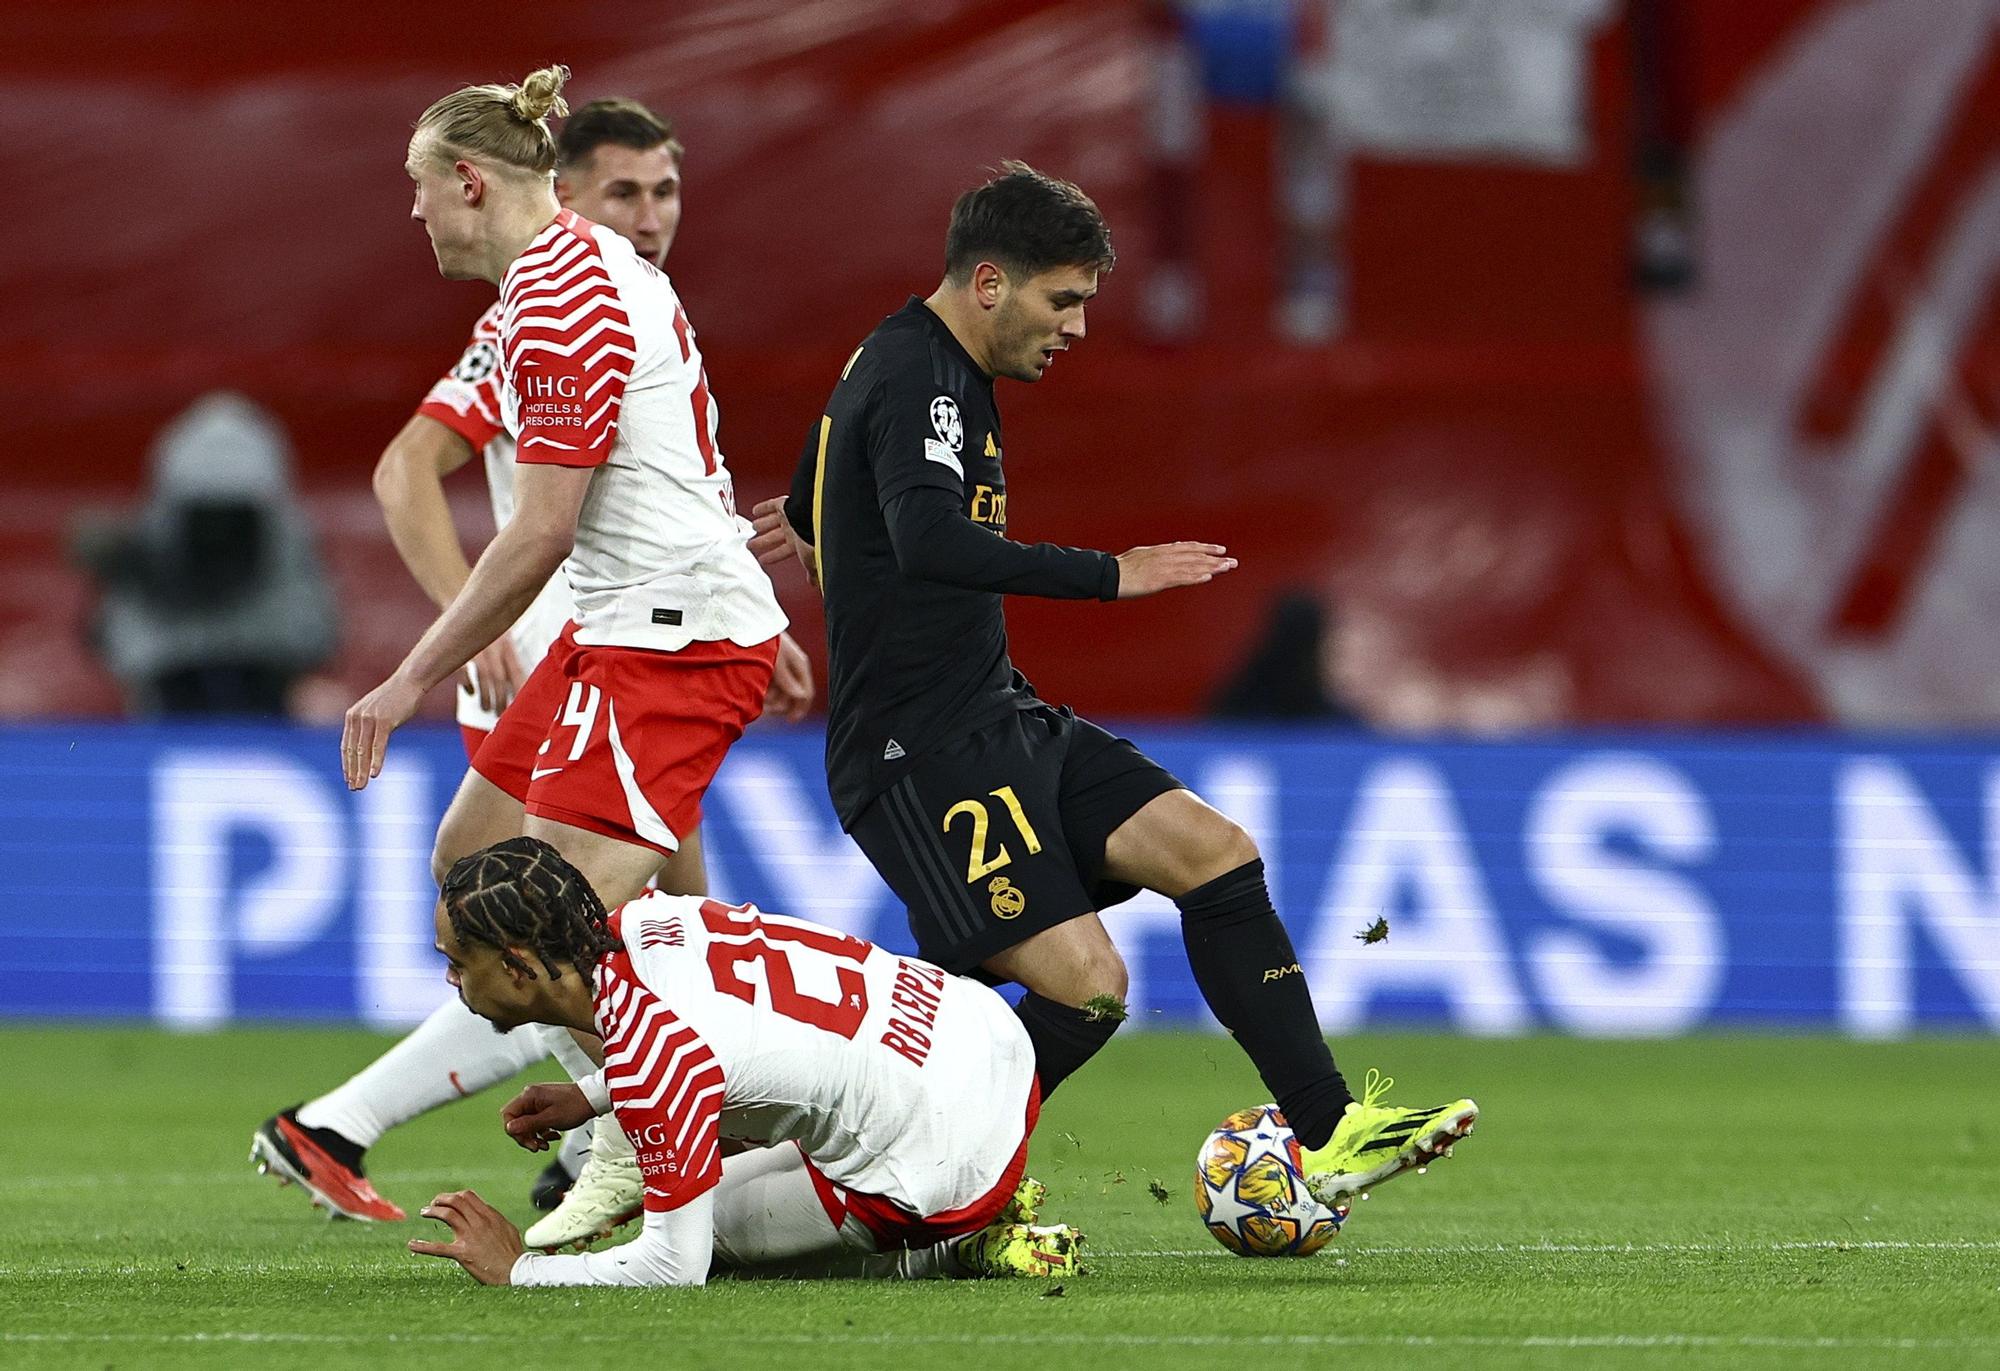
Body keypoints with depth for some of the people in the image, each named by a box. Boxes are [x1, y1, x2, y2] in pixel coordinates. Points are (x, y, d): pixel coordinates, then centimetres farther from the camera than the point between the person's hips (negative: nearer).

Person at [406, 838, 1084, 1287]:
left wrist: (519, 1270, -10)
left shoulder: (646, 1055, -26)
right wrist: (590, 1096, 15)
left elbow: (677, 1266, -21)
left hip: (950, 1164, -9)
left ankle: (945, 1250, -2)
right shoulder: (644, 916, -2)